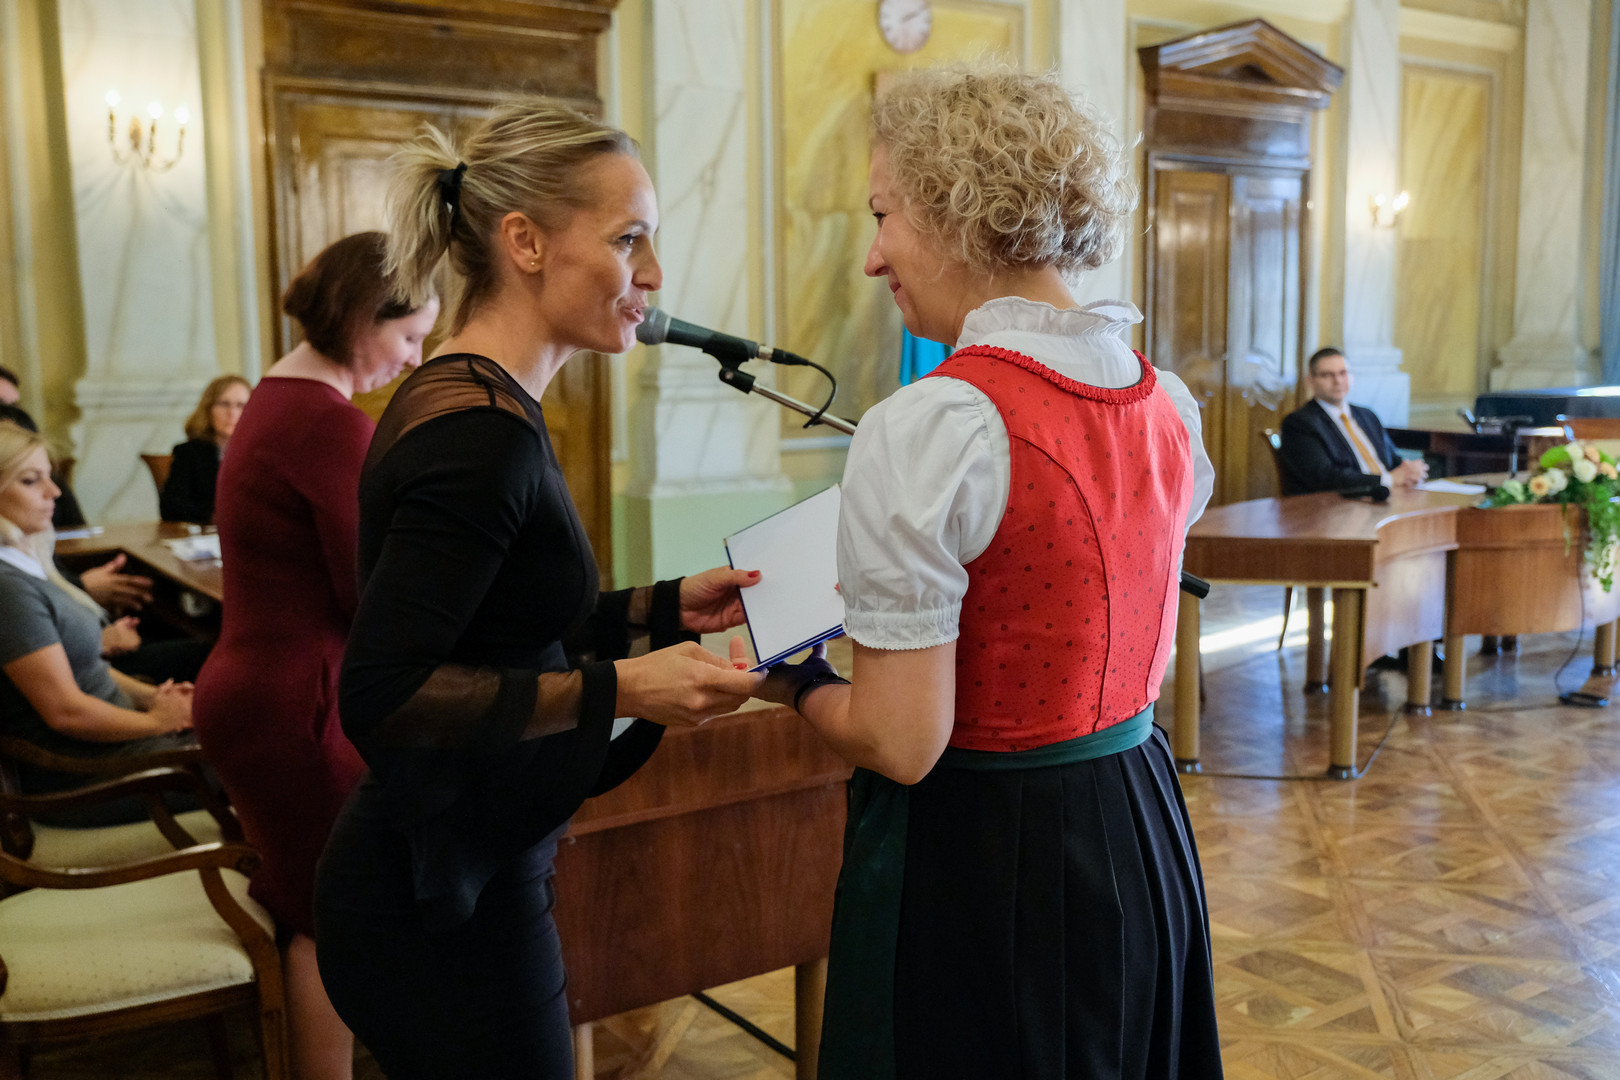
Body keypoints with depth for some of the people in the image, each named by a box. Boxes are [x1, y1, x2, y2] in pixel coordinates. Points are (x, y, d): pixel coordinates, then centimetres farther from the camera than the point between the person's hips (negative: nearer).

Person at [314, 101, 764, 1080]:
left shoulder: (478, 406, 7)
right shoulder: (481, 432, -22)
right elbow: (382, 695, -25)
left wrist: (661, 609, 6)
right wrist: (618, 690, -26)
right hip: (444, 903, -9)